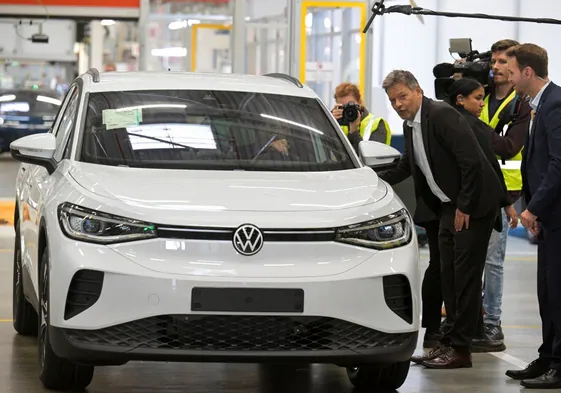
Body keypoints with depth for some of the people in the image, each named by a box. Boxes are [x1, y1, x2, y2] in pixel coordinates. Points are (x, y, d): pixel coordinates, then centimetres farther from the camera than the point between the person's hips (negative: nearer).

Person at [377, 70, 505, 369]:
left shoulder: (442, 115, -19)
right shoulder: (410, 125, 9)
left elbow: (471, 162, -23)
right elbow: (407, 166, 23)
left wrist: (464, 207, -19)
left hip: (473, 205, -9)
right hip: (449, 207, 9)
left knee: (465, 276, -7)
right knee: (449, 276, 10)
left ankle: (460, 348, -4)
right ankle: (450, 342, 16)